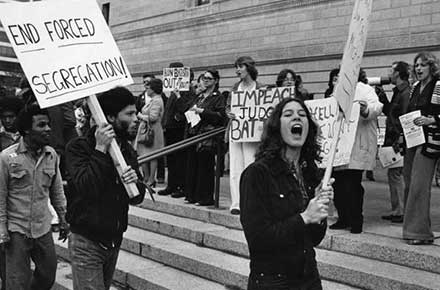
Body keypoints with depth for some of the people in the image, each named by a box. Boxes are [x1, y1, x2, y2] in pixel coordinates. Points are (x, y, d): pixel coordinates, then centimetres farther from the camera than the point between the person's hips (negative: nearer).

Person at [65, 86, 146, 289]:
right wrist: (100, 150, -27)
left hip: (114, 240, 7)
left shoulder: (127, 150, 6)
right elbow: (86, 188, -28)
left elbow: (137, 198, 5)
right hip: (87, 242, -6)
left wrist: (134, 182, -17)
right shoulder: (78, 147, -13)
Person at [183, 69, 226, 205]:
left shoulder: (218, 97, -2)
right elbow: (191, 111, 31)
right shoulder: (199, 97, 21)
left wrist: (202, 111, -15)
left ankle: (206, 198, 1)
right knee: (192, 166, 7)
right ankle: (192, 195, 16)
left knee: (205, 167, -6)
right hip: (194, 134, 7)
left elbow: (221, 116, -12)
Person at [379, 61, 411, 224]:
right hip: (393, 140, 10)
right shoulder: (398, 91, 17)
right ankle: (396, 210, 20)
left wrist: (398, 141, -22)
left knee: (396, 174, -7)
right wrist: (381, 97, 16)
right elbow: (389, 112, 23)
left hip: (400, 140, -10)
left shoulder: (406, 92, -14)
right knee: (393, 174, 13)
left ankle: (403, 212, 0)